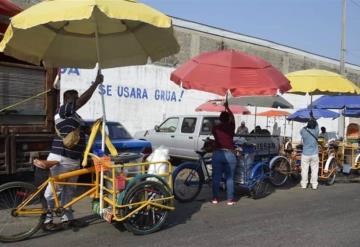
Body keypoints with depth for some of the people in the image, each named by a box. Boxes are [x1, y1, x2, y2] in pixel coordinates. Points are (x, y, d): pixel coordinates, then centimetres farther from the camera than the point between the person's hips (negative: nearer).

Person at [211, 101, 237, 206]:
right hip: (229, 154, -1)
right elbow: (232, 117, 18)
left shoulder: (215, 128, 0)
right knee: (229, 178, 5)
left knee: (216, 177, 7)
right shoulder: (231, 126, 0)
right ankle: (230, 199, 8)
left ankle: (215, 198, 11)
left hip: (217, 154, 1)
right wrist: (227, 107, 32)